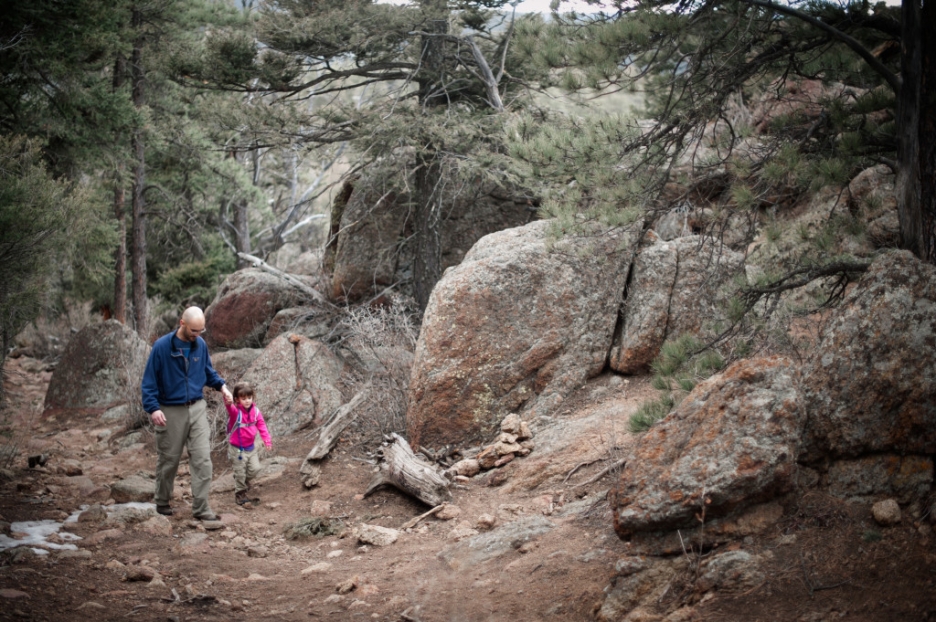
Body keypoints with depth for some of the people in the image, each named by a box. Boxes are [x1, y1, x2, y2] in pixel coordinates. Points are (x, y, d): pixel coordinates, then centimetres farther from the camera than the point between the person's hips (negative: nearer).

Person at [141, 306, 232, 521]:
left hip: (197, 408, 3)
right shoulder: (162, 346, -12)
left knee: (203, 459, -5)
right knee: (168, 460, 10)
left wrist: (221, 386, -2)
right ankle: (162, 503, 30)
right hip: (171, 412, -3)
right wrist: (153, 408, -19)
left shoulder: (201, 345, 0)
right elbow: (149, 381, -8)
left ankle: (201, 508, -1)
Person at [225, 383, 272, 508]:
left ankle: (245, 482, 39)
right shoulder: (235, 411, -21)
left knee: (255, 468, 10)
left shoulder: (255, 411, -5)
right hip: (237, 449, -5)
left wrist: (267, 439, -7)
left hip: (251, 446, 5)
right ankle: (240, 494, 23)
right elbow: (230, 407, -45)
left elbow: (261, 425, 2)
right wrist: (228, 402, -69)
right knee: (240, 473, 5)